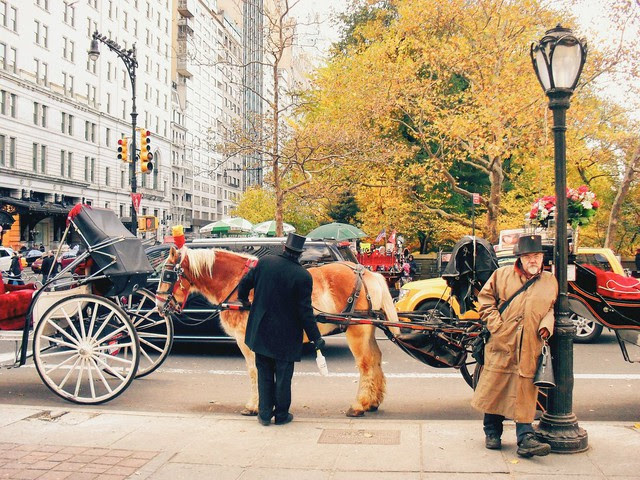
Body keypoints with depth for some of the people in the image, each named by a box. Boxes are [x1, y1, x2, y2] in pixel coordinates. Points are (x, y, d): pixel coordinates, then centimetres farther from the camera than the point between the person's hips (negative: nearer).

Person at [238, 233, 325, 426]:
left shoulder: (264, 262, -7)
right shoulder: (303, 276, -16)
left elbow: (244, 284, 4)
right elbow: (305, 312, -15)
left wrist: (244, 300, 26)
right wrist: (316, 338, -6)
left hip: (261, 331, 3)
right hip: (285, 336, -3)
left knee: (264, 373, 17)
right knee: (283, 376, 12)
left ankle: (264, 414, 24)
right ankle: (281, 415, 24)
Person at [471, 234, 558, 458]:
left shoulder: (550, 282, 9)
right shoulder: (502, 274, 3)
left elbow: (552, 308, 20)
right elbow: (485, 297, 8)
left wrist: (546, 326, 0)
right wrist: (494, 323, -4)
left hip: (530, 349, 1)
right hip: (501, 344, 0)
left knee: (524, 393, -1)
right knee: (495, 389, 6)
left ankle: (526, 439, 1)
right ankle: (492, 433, 21)